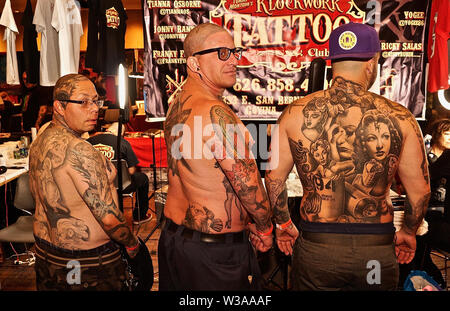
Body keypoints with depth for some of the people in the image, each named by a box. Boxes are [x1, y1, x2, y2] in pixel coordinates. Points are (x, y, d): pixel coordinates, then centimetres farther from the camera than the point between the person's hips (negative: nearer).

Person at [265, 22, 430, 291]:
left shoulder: (294, 114, -7)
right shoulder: (399, 118, -8)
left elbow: (274, 178, 1)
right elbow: (420, 191, 0)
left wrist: (284, 224, 18)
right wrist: (408, 232, 19)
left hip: (314, 247, 0)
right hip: (377, 251, 1)